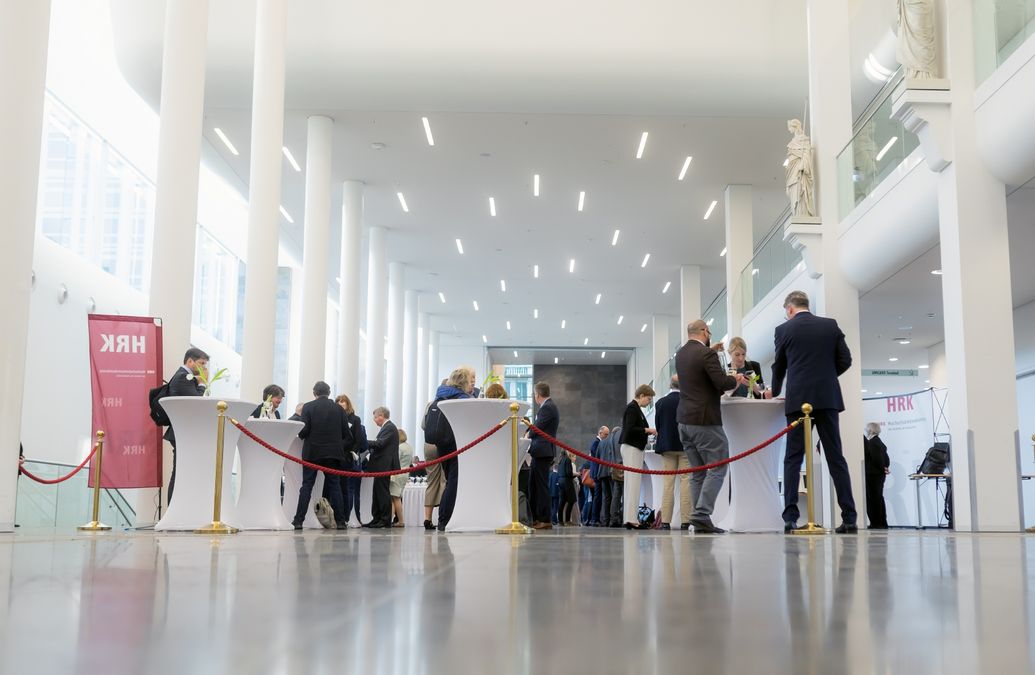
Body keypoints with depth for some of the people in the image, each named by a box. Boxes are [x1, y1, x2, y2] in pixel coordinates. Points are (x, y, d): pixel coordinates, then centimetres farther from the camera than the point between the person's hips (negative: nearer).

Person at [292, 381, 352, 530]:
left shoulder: (308, 407, -2)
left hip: (312, 452, -1)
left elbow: (303, 430, -9)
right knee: (335, 486, 7)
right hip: (333, 453, 2)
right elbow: (347, 434, 3)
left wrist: (302, 436, 13)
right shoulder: (339, 409, 4)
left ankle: (298, 520, -1)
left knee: (307, 486, 2)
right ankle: (340, 521, 4)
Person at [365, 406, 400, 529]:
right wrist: (369, 448, 9)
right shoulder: (387, 427, 19)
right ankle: (376, 519, 16)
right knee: (378, 493, 12)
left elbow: (380, 443, -20)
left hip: (384, 466, -10)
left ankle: (385, 520, -3)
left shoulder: (389, 427, -11)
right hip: (381, 467, 10)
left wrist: (364, 443, -14)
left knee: (383, 492, -7)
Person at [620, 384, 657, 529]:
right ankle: (631, 519, -12)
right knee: (633, 483, -11)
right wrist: (647, 430, -13)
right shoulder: (632, 408, -11)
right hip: (631, 448, -10)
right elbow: (629, 429, -21)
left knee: (632, 485, 8)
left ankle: (632, 518, 9)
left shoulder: (635, 408, 18)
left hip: (635, 448, 10)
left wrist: (647, 432, 9)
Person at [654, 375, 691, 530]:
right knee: (685, 482, 0)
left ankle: (666, 521, 1)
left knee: (667, 484, 4)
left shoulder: (661, 402, -1)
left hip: (667, 446, 2)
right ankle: (685, 521, -3)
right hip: (685, 446, -2)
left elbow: (657, 424, 3)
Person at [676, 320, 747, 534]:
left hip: (685, 420, 8)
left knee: (698, 473, 10)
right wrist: (736, 379, 2)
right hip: (705, 421, -8)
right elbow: (722, 382, -18)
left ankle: (699, 522, 7)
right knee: (717, 470, -3)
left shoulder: (680, 354, 12)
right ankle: (702, 515, -14)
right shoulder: (707, 354, -13)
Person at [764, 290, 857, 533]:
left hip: (798, 399, -2)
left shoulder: (784, 329, 4)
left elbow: (779, 366, 15)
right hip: (827, 398, 2)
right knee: (836, 457, 4)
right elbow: (845, 360, 6)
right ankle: (849, 518, 1)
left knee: (793, 459, 0)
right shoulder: (830, 325, 8)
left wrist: (774, 390, 33)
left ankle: (790, 518, -8)